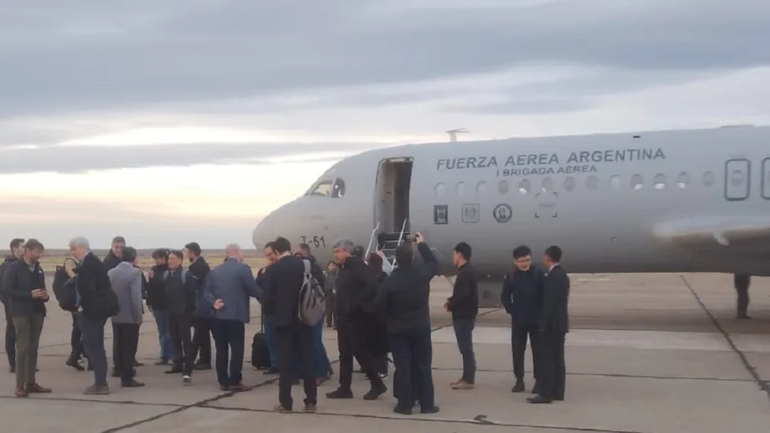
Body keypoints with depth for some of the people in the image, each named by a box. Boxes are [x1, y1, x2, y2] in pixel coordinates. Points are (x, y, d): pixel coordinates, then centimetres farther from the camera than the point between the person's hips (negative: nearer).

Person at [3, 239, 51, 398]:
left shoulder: (38, 269, 14)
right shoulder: (13, 267, -5)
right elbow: (7, 289, -13)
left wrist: (44, 295, -3)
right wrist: (30, 294, -19)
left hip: (37, 312, 6)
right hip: (21, 312, -6)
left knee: (33, 348, 7)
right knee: (23, 348, -8)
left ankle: (31, 383, 12)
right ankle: (20, 386, -4)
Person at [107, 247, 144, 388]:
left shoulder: (110, 272, 6)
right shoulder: (135, 273, -14)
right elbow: (136, 297, -18)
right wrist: (138, 316, -11)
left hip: (116, 316, 6)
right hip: (130, 317, -6)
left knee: (119, 347, 12)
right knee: (129, 348, -1)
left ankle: (122, 373, 19)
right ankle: (127, 378, 0)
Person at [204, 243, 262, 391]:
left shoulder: (215, 271, 11)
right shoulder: (243, 268, -7)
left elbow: (206, 292, 3)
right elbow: (253, 290, -7)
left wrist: (213, 303, -8)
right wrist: (264, 296, 10)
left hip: (218, 316, 6)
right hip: (235, 315, -5)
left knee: (221, 349, 7)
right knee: (237, 349, -1)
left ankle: (223, 381, 9)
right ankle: (235, 381, -3)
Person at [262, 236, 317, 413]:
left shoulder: (274, 269, -8)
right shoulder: (305, 264, 1)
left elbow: (268, 295, -10)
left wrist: (270, 313, 8)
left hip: (283, 319, -3)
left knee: (285, 362, 2)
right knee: (307, 360, 5)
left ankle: (285, 402, 2)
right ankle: (310, 401, 6)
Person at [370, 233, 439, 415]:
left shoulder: (390, 280, -14)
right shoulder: (422, 274, -9)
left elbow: (379, 304, -11)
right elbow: (433, 262, 14)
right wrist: (422, 244, 19)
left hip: (398, 330, -2)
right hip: (421, 327, 2)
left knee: (402, 366, 3)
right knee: (423, 366, 8)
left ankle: (405, 404, 5)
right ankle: (427, 403, 10)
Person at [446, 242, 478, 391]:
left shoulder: (465, 273, -19)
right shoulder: (467, 271, 14)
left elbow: (463, 295, -26)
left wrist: (451, 305, -11)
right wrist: (451, 300, 5)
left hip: (464, 316, -10)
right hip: (465, 315, 10)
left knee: (466, 348, -6)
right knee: (465, 348, 14)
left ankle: (469, 380, -2)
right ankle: (466, 377, 21)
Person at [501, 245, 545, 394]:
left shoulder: (539, 274, -7)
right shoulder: (510, 276, -1)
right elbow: (505, 297, 6)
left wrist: (541, 312, -7)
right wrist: (512, 311, -2)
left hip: (537, 320, -2)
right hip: (518, 321, 2)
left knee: (538, 351, 3)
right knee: (517, 351, 5)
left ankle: (539, 381, 10)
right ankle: (519, 380, 14)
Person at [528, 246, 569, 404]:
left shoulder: (552, 277, -18)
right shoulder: (562, 274, 13)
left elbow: (549, 303, -21)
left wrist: (543, 324, -17)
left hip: (552, 324, -10)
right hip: (560, 323, 10)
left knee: (547, 359, -7)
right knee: (557, 359, 11)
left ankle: (546, 393, -6)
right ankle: (557, 392, 14)